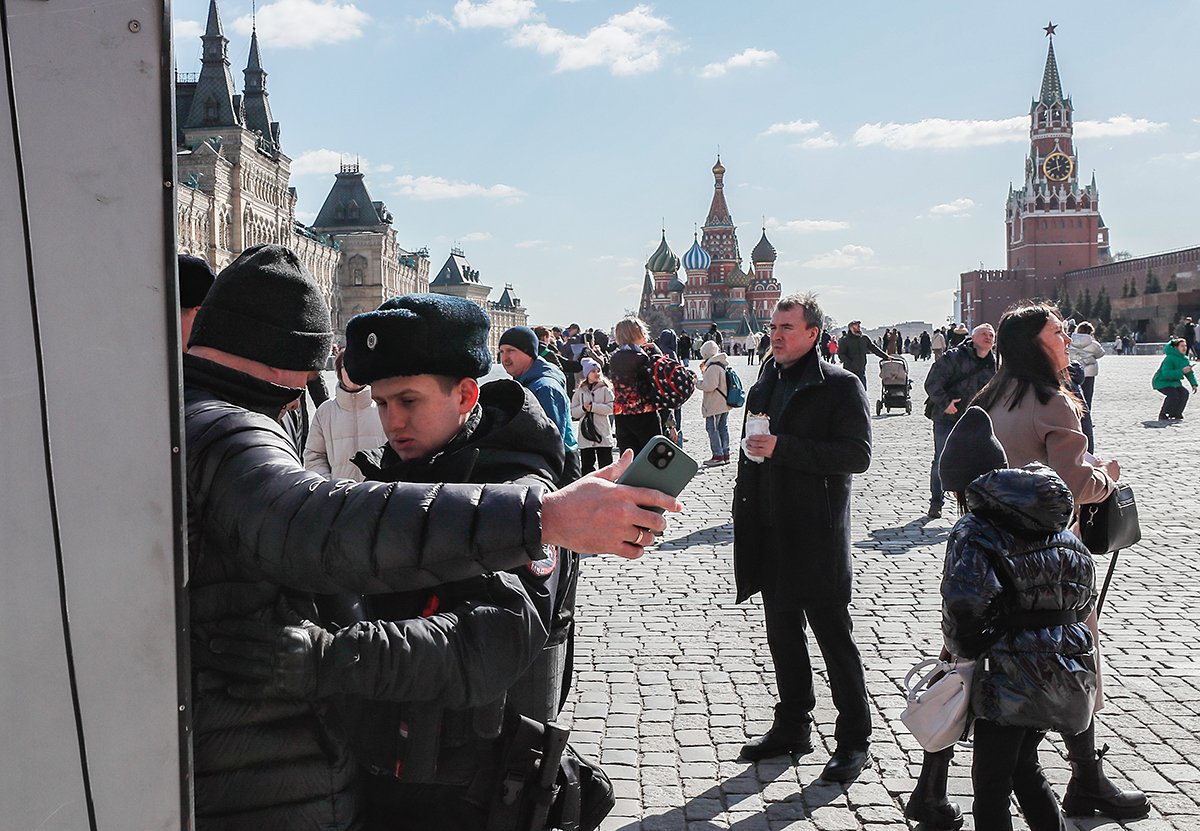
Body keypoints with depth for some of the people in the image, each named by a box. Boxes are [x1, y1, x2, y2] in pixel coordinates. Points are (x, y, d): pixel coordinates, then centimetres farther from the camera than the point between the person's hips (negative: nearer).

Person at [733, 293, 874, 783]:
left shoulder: (841, 387, -8)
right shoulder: (763, 386, 14)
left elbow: (857, 455, -18)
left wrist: (783, 448, -22)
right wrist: (744, 514, 15)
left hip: (817, 536, -7)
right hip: (771, 536, 7)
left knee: (834, 636, 1)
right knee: (782, 633, 15)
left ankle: (854, 739, 14)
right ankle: (792, 727, 28)